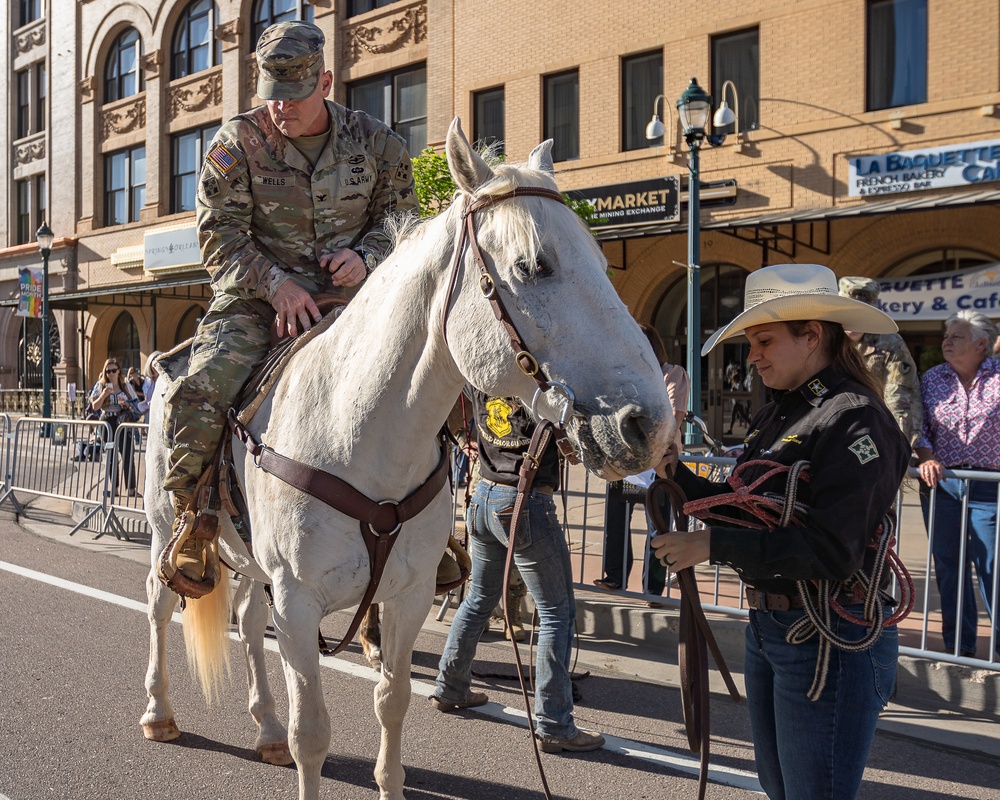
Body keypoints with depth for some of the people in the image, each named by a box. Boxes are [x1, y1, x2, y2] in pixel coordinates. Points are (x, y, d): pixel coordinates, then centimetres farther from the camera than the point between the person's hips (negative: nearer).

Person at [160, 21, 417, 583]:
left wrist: (367, 256, -10)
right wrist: (275, 284, -18)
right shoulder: (239, 142, -1)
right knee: (199, 396, -25)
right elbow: (221, 235, -2)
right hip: (258, 298, -1)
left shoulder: (376, 141, 4)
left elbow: (401, 219, 12)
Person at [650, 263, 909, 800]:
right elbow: (745, 509, 12)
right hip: (767, 627, 9)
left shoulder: (853, 419, -19)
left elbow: (830, 551, -25)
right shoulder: (779, 413, 10)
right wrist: (675, 472, -1)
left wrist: (713, 545, -24)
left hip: (829, 639, -9)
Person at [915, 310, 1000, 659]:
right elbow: (918, 424, 4)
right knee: (948, 567, 9)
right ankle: (959, 647, 21)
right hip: (941, 484, 4)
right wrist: (926, 458, -13)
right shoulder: (932, 378, 8)